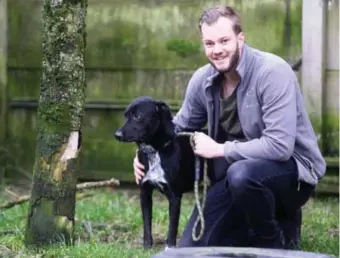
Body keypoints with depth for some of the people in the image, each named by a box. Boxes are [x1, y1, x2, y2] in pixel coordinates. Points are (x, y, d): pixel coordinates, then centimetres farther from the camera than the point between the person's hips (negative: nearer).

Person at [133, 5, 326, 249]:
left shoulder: (272, 72, -24)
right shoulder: (202, 80, -3)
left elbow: (279, 146, -32)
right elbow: (180, 128, 15)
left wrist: (219, 149, -23)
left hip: (289, 167, -6)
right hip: (234, 172, 6)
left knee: (241, 174, -39)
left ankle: (275, 241, -10)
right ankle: (265, 219, 19)